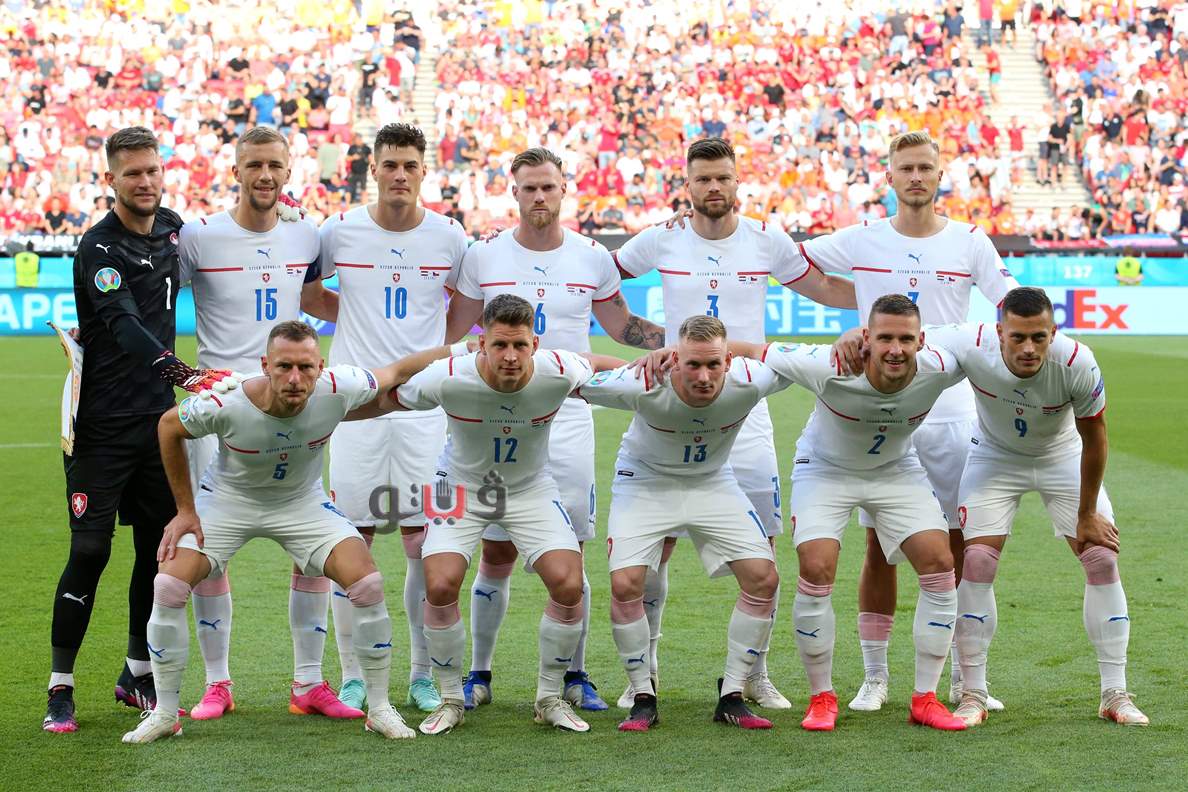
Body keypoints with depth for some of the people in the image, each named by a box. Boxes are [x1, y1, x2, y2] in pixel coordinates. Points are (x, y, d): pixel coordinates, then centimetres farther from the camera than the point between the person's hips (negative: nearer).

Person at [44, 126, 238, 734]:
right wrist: (184, 374, -43)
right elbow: (123, 326, -29)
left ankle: (138, 674, 24)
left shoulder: (172, 228, 7)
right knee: (90, 551, -7)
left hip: (157, 421, 6)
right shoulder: (99, 247, -15)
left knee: (159, 547, 9)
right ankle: (60, 689, 3)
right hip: (102, 426, -6)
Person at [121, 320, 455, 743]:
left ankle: (379, 708, 1)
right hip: (227, 500, -1)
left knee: (366, 582, -17)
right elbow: (169, 427, -12)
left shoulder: (337, 390, -30)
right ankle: (165, 713, 1)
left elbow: (396, 373, -9)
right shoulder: (226, 403, -33)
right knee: (168, 585, -18)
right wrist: (185, 510, -8)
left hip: (302, 502, 1)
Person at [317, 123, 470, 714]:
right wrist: (351, 316, 8)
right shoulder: (340, 232, 1)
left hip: (423, 404, 1)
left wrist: (434, 349, 10)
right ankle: (352, 676, 9)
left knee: (424, 543, 0)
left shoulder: (448, 237, 3)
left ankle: (422, 675, 11)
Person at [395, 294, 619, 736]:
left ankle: (550, 699, 7)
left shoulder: (559, 373, -26)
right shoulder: (447, 379, -29)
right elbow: (386, 398, -10)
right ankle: (450, 700, 3)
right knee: (440, 586, -20)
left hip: (532, 491, 1)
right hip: (463, 489, -1)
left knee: (569, 585, -16)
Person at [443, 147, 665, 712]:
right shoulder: (484, 257, 3)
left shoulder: (592, 258, 4)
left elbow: (621, 326, 17)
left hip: (568, 421, 0)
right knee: (496, 557, 2)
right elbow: (450, 328, 14)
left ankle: (575, 677, 11)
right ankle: (478, 675, 13)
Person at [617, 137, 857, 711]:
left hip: (745, 413, 1)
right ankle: (644, 673, 11)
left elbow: (826, 290, 15)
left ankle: (756, 677, 14)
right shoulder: (660, 241, 1)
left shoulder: (768, 242, 2)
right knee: (653, 548, -2)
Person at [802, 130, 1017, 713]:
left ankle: (965, 678, 13)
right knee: (879, 546, 1)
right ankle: (873, 676, 10)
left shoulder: (971, 242, 4)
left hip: (951, 414, 0)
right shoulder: (862, 241, 3)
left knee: (961, 546, 2)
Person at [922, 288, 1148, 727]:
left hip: (1063, 460, 1)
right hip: (994, 457, 0)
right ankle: (973, 695, -3)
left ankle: (1115, 695, 4)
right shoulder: (972, 346, -35)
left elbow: (1094, 438, -18)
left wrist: (1087, 515, -10)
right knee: (977, 562, -14)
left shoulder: (1077, 363, -34)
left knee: (1102, 559, -7)